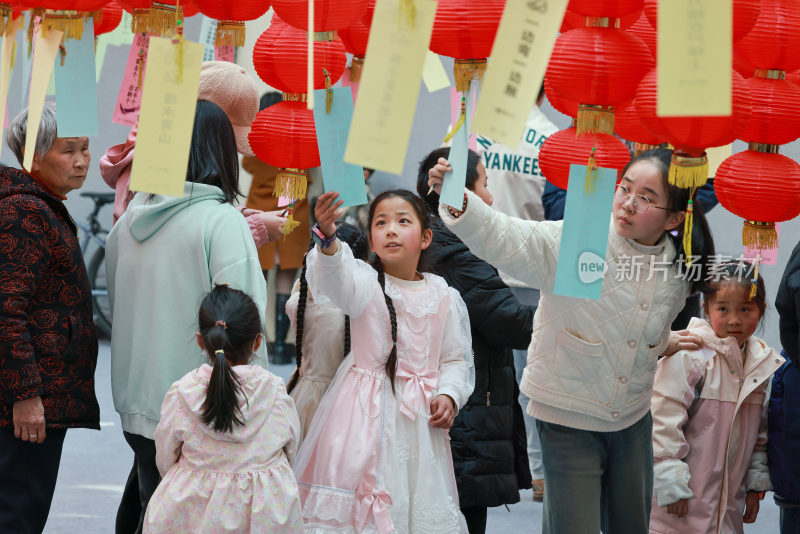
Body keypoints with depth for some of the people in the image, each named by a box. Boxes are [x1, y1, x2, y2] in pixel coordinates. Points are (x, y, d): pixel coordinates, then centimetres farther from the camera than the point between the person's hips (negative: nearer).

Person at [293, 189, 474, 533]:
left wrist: (449, 395, -8)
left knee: (422, 501, 4)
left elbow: (457, 360, 12)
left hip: (421, 419, 3)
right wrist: (328, 240, -47)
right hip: (365, 413, -3)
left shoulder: (445, 298, 6)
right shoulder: (364, 283, -3)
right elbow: (332, 277, -26)